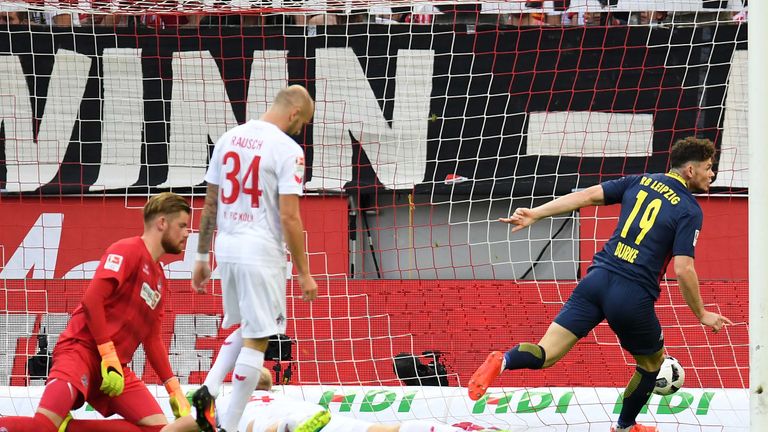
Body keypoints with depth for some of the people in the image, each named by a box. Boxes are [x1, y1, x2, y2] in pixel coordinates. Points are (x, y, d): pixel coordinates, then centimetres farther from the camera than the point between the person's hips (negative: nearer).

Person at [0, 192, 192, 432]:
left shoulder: (160, 281, 21)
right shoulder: (127, 251, -5)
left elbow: (152, 339, 24)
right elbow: (92, 299, -16)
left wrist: (174, 389, 17)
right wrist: (109, 356, -19)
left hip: (116, 365, 9)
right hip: (82, 349, -9)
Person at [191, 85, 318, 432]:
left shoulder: (228, 139, 8)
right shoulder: (287, 149, -12)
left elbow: (210, 205, 12)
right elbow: (289, 217, -15)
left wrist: (202, 256, 20)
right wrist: (304, 273, -8)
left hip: (226, 247, 7)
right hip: (260, 253, -7)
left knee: (247, 328, 23)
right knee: (256, 339, 1)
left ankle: (208, 390, 4)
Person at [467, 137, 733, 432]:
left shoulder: (640, 182, 13)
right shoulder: (689, 211, -3)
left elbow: (588, 195, 6)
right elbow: (683, 269, -11)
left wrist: (535, 214, 6)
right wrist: (702, 314, 1)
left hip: (598, 278, 4)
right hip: (633, 297, -4)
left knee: (545, 355, -2)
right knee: (652, 365, 24)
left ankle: (502, 361, -32)